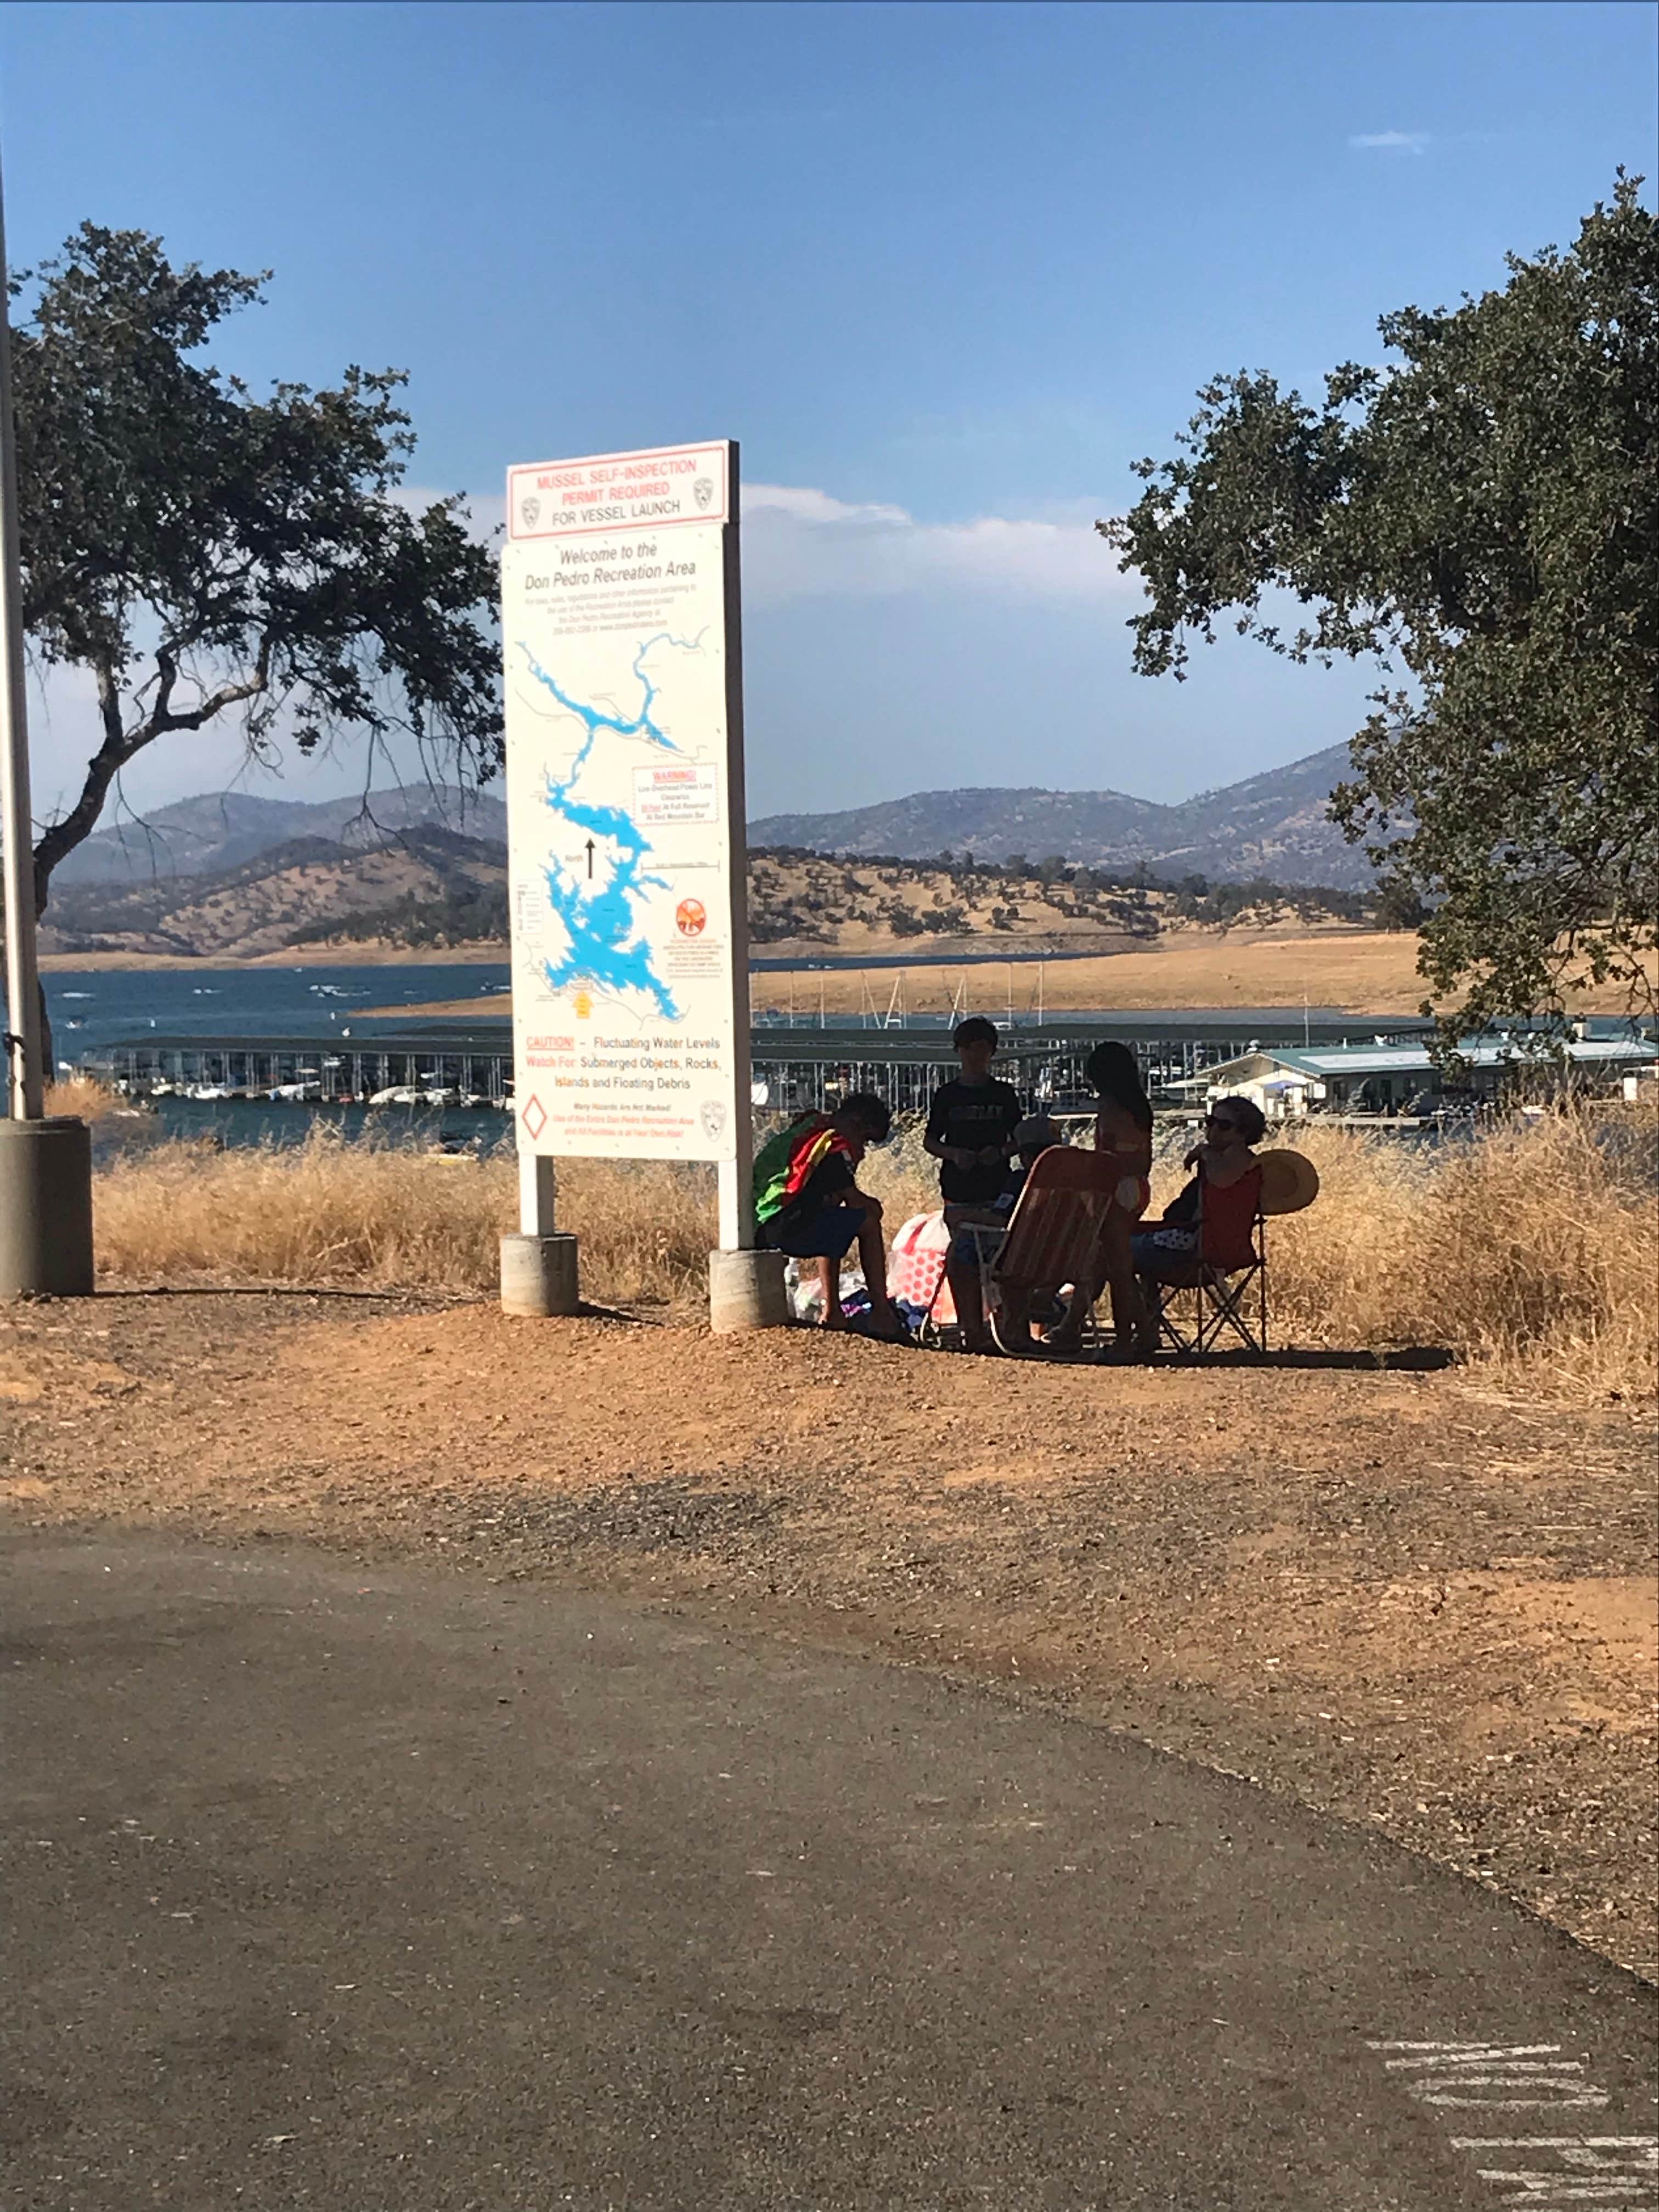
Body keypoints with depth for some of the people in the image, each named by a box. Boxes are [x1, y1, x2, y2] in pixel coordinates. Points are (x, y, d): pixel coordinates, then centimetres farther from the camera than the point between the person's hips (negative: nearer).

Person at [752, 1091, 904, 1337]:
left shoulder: (806, 1127, 22)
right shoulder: (835, 1145, -7)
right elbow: (854, 1200, -5)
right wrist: (873, 1206, 14)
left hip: (760, 1229, 10)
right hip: (785, 1229, -10)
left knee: (834, 1227, 32)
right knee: (868, 1222, 0)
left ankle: (832, 1313, 30)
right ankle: (881, 1314, 4)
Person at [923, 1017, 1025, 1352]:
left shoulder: (1005, 1094, 9)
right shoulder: (947, 1095, 8)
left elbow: (1019, 1139, 10)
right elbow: (930, 1141, 10)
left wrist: (1001, 1152, -10)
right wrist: (954, 1154, -9)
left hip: (997, 1189, 0)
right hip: (958, 1188, 0)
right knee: (962, 1259, -4)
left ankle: (978, 1328, -2)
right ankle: (970, 1327, 0)